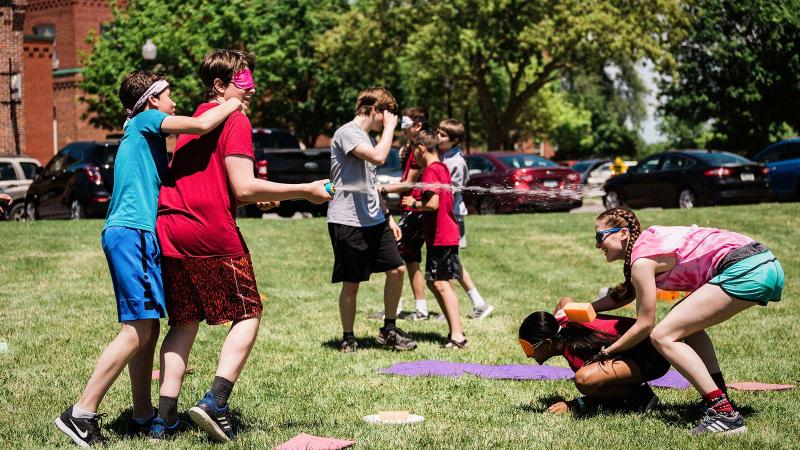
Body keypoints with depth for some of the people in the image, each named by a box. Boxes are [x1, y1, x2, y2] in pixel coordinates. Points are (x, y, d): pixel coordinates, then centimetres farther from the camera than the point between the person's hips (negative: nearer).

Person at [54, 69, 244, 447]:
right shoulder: (147, 120, -3)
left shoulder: (143, 133, 24)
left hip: (130, 234, 10)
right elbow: (203, 125, -16)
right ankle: (81, 413, -15)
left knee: (148, 329, 11)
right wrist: (235, 102, 1)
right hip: (132, 233, -10)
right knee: (138, 329, -14)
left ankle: (143, 417, 15)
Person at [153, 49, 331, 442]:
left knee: (183, 322, 14)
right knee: (248, 314, 6)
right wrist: (306, 191, -8)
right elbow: (244, 188, -14)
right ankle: (215, 402, -9)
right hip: (213, 233, -7)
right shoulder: (235, 120, -5)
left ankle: (165, 420, 10)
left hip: (169, 230, 8)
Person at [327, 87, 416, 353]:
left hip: (373, 220, 9)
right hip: (348, 221, -9)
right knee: (351, 283, -1)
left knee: (396, 270, 4)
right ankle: (348, 338, 14)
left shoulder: (368, 138, 19)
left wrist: (387, 217, 22)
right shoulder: (347, 133, -11)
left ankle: (389, 330, 17)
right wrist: (390, 128, -13)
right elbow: (378, 157, -28)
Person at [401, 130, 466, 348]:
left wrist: (414, 204, -7)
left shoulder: (430, 171, -14)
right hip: (447, 234, 10)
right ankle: (455, 330, 17)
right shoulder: (442, 168, 15)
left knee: (441, 283, -10)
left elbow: (433, 203, -24)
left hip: (440, 237, -10)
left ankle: (457, 336, -14)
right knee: (433, 282, 15)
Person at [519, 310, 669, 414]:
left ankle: (638, 395, -9)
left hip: (652, 358, -10)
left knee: (583, 379, -31)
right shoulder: (561, 322, -1)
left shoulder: (573, 351, -24)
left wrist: (575, 405, -7)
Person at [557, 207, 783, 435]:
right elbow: (625, 294, 34)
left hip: (745, 270, -10)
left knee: (662, 336, -8)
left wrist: (606, 352, 9)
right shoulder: (647, 240, 22)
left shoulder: (642, 260, -5)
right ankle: (720, 399, 17)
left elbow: (644, 324, -2)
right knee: (684, 322, 26)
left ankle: (724, 415, -15)